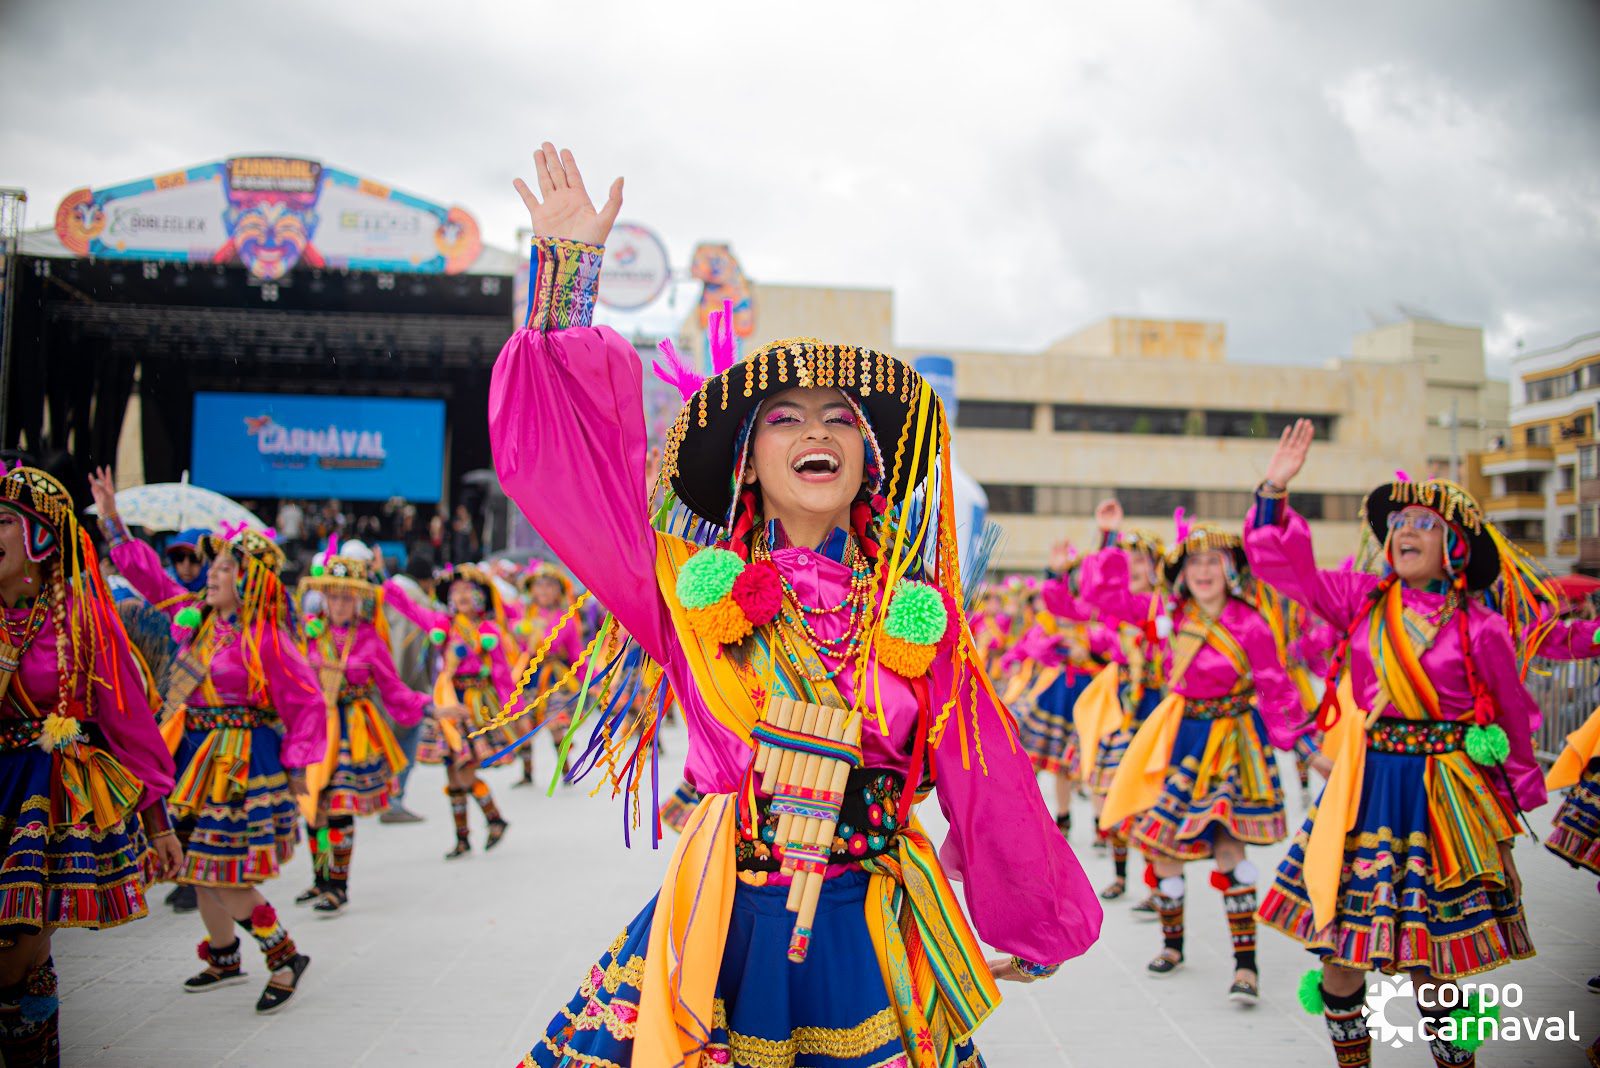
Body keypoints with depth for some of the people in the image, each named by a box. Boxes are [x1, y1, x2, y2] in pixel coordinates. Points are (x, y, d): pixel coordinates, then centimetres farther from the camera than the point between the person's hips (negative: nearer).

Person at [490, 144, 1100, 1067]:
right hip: (725, 930, 0)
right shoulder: (690, 586, -1)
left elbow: (984, 777, 10)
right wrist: (569, 268, -4)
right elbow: (552, 448, -5)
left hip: (870, 941, 1)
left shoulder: (919, 610, 2)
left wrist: (1039, 921, 19)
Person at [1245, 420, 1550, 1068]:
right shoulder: (1361, 600, 3)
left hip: (1441, 797, -3)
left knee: (1430, 962, 3)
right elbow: (1284, 565, 2)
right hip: (1364, 788, 3)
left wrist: (1519, 795, 12)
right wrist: (1275, 492, -10)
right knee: (1339, 945, 6)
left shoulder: (1480, 628, -4)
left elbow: (1512, 717, 5)